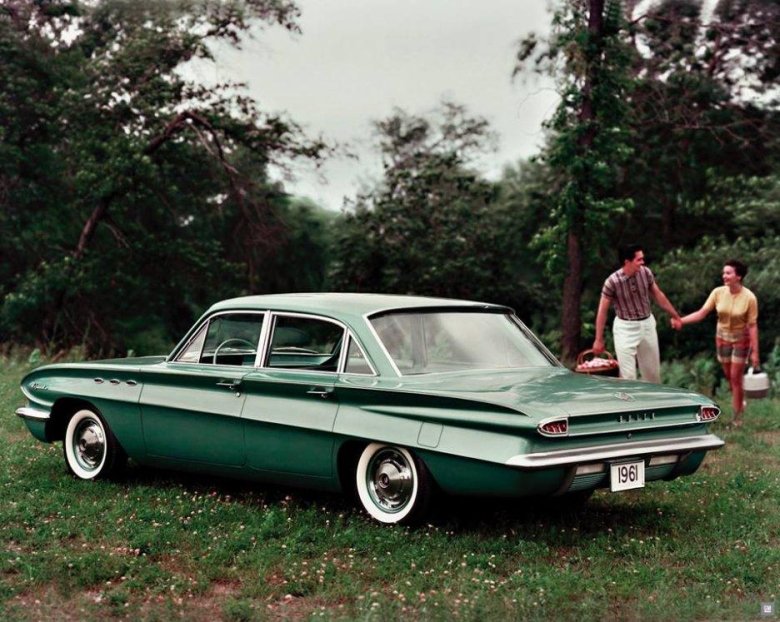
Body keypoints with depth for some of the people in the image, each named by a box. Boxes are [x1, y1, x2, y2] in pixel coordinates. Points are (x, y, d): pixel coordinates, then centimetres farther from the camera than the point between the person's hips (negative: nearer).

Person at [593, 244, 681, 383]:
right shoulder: (612, 282, -21)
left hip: (647, 324, 4)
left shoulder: (646, 272, -9)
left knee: (652, 371, 14)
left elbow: (658, 295, 7)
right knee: (627, 375, -7)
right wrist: (599, 340, -8)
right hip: (625, 328, -4)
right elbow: (602, 311, -11)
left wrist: (675, 316, 14)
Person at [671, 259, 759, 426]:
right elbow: (702, 313, -12)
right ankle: (739, 401, 39)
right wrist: (681, 321, -25)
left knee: (736, 378, -2)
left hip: (741, 340, -4)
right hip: (722, 338, 4)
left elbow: (752, 326, -17)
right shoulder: (718, 292, -13)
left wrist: (755, 352, -15)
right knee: (729, 376, 14)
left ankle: (737, 417, 11)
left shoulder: (749, 298, -23)